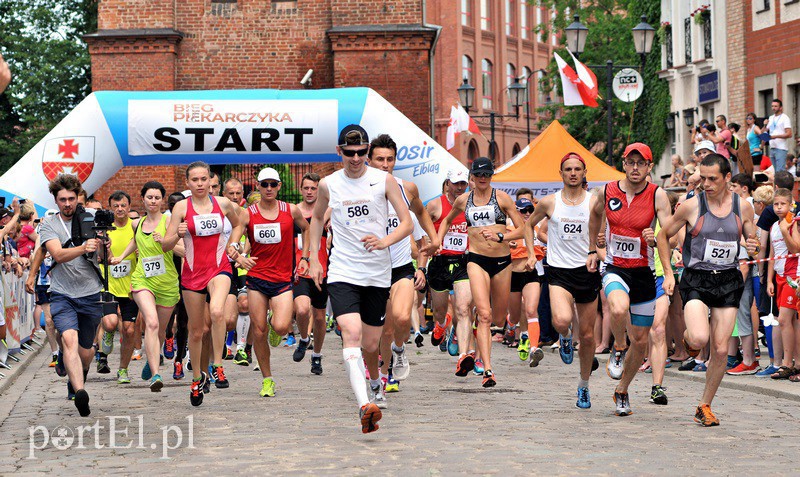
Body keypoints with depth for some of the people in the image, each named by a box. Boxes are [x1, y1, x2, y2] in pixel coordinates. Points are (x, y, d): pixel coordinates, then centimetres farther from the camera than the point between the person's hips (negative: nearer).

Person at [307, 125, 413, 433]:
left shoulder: (384, 181, -1)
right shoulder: (328, 185, 3)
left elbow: (407, 223, -1)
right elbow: (317, 218, 22)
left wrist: (384, 241, -20)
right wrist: (313, 259, 16)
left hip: (378, 273, 1)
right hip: (342, 272, -1)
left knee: (371, 344, 9)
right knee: (351, 333, -22)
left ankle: (374, 379, 45)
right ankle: (364, 405, -35)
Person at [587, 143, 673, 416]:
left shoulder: (657, 195, -9)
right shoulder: (608, 191, -2)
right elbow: (595, 214, 21)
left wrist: (655, 240, -37)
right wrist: (592, 250, 23)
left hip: (644, 272, 1)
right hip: (615, 269, 0)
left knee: (640, 340, 7)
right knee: (619, 308, -35)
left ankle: (622, 391, 31)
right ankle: (618, 349, -4)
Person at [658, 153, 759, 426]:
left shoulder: (743, 207, 2)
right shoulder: (692, 206, -5)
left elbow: (752, 241, 15)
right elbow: (663, 235, 6)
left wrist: (753, 247, -10)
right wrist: (668, 273, 1)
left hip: (728, 281, 3)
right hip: (696, 279, -3)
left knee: (720, 350, 0)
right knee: (699, 338, -25)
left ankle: (705, 406, 17)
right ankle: (688, 339, 14)